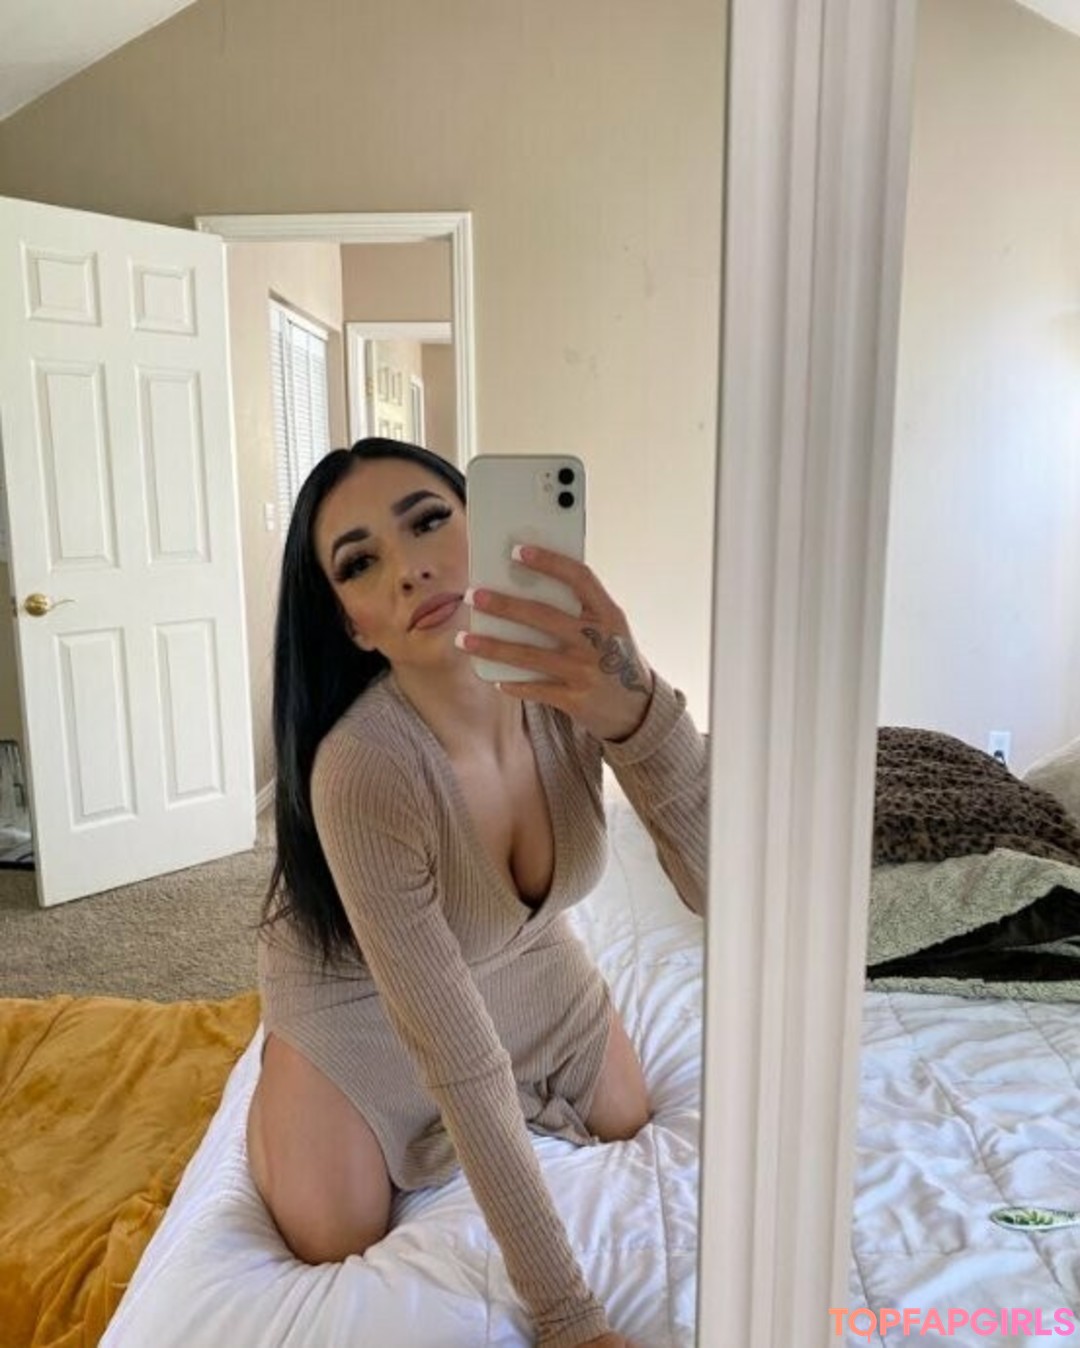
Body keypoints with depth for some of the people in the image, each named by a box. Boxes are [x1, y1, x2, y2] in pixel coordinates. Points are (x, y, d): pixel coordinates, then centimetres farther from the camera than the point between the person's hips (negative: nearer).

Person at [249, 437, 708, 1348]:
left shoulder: (576, 676, -29)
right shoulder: (359, 771, -42)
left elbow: (721, 889, -37)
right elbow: (464, 1068, -36)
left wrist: (639, 709, -55)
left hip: (517, 949, 4)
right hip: (354, 980, -4)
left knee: (623, 1126, 15)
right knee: (337, 1245, -1)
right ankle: (287, 1089, 28)